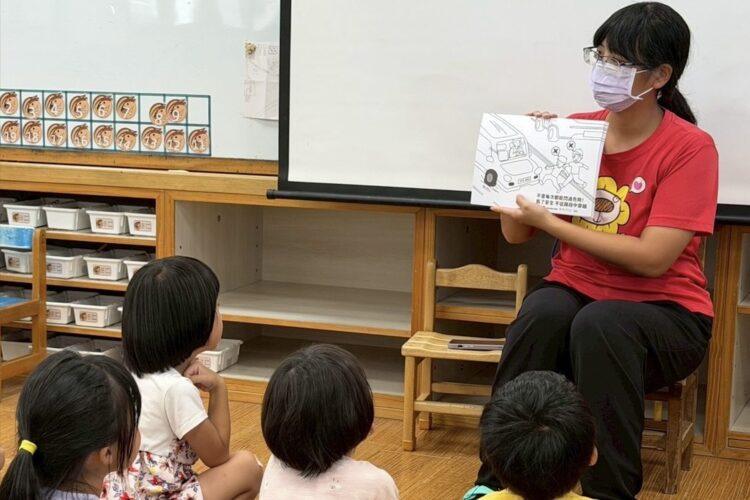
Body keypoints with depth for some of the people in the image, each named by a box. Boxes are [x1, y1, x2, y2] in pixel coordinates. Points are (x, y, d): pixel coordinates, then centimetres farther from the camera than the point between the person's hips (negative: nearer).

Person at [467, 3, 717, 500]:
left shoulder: (691, 148, -10)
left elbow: (652, 259, -19)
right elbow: (516, 233, 7)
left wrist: (549, 221, -19)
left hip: (663, 314, -3)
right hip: (575, 292, 4)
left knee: (599, 323, -36)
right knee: (542, 312, -31)